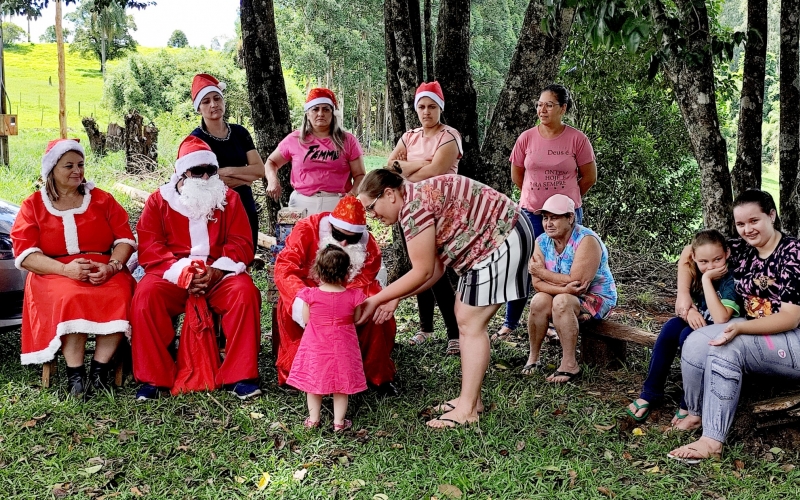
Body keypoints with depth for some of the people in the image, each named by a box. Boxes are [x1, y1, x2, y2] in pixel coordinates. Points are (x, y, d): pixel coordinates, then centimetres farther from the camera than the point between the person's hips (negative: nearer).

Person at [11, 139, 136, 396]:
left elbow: (125, 239, 5)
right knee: (71, 298, -36)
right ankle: (74, 373, -28)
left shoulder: (102, 200, 12)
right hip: (55, 274, -1)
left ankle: (100, 368, -25)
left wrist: (111, 267, -18)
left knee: (119, 296, -33)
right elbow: (25, 254, -2)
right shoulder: (33, 205, 9)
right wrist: (65, 269, -20)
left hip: (104, 271, 1)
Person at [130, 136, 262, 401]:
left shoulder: (229, 199, 12)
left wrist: (216, 271, -17)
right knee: (146, 295, -30)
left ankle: (239, 376, -21)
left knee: (244, 291, -30)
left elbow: (241, 243, 2)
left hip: (219, 275, 1)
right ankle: (152, 378, -18)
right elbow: (149, 247, -2)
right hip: (171, 275, 0)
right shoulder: (159, 200, 9)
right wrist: (181, 272, -19)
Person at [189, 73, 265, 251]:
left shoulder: (240, 132, 6)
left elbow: (260, 170, -2)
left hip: (246, 208, 4)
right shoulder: (196, 138, -7)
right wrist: (245, 177, -10)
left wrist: (227, 171, -13)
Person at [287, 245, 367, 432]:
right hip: (342, 349, 0)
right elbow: (356, 320, 1)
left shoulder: (310, 295, -14)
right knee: (341, 385, 12)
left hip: (315, 347, 0)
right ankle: (339, 421, 18)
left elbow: (306, 320, -3)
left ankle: (313, 419, 23)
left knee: (313, 383, 15)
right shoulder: (353, 296, -13)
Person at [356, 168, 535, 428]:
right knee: (465, 318, 13)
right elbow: (436, 268, 9)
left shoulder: (414, 205, -20)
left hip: (504, 239, -10)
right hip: (488, 244, 10)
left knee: (470, 324, -7)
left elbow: (422, 273, -17)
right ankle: (471, 398, 21)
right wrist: (395, 298, 3)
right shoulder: (419, 197, 10)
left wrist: (376, 299, -10)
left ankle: (467, 410, -2)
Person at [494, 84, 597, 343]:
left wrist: (566, 198, 12)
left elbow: (589, 177, 2)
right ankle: (510, 324, 15)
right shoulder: (527, 138, -2)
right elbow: (517, 175, 11)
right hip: (531, 213, 1)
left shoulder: (577, 139, -7)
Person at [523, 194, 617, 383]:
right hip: (566, 296, 5)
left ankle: (570, 365, -25)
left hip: (596, 298, -5)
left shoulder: (587, 240, -24)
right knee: (539, 301, -25)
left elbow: (578, 282, -31)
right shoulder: (542, 241, -7)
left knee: (561, 301, -32)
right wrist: (564, 287, -33)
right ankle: (533, 358, -10)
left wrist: (542, 272, -20)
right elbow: (537, 283, -14)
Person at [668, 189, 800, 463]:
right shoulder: (740, 250, 3)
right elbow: (689, 252, 16)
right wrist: (683, 294, 5)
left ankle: (712, 441, -28)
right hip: (755, 332, 7)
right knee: (696, 343, -15)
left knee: (725, 348, -29)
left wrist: (740, 328, -33)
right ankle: (696, 413, 4)